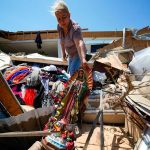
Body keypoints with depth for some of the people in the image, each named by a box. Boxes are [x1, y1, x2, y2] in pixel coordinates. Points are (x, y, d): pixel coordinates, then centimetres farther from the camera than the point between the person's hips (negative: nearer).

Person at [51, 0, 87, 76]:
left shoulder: (75, 28, -36)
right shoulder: (59, 27, -16)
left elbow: (79, 43, -55)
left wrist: (83, 59, -71)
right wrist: (63, 52, 10)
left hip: (78, 53, -7)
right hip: (71, 54, 7)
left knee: (73, 73, -17)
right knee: (69, 72, 22)